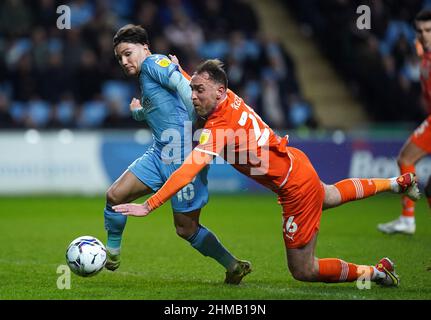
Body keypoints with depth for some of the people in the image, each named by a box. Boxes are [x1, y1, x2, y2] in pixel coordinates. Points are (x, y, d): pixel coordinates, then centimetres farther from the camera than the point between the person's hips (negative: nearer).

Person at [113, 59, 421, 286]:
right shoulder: (230, 98, -8)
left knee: (303, 271, 4)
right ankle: (398, 182, 58)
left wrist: (148, 206, -41)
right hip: (297, 162, 9)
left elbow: (188, 171, -40)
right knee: (328, 196, 42)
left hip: (296, 188, -9)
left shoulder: (219, 127, -31)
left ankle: (377, 271, 16)